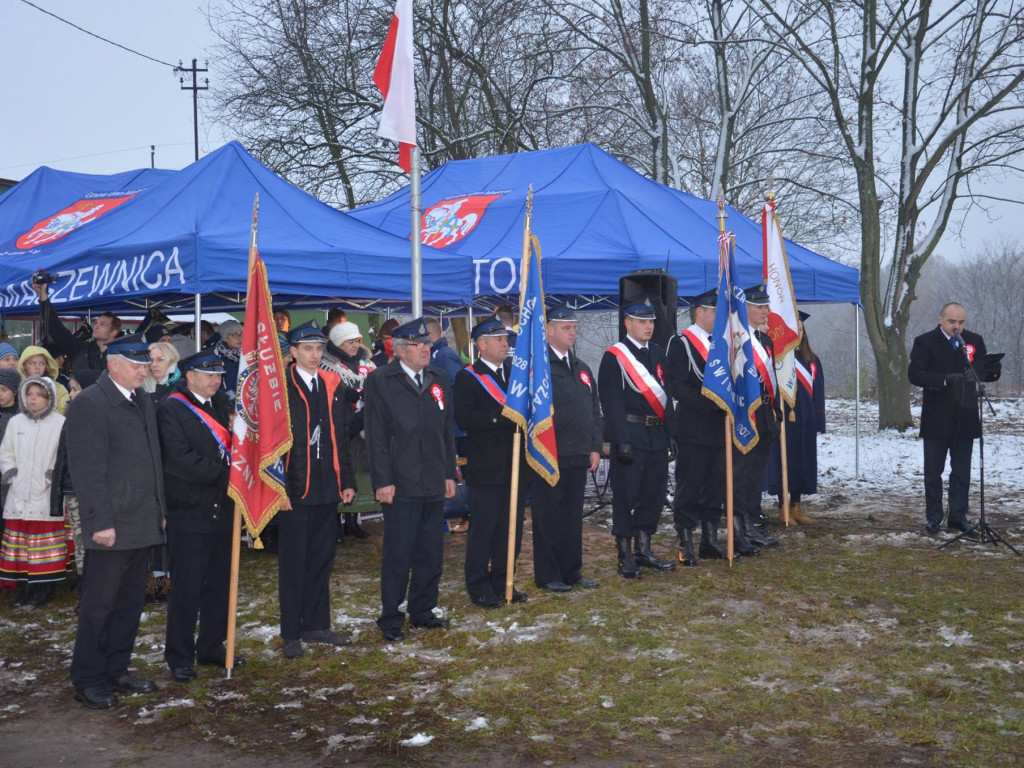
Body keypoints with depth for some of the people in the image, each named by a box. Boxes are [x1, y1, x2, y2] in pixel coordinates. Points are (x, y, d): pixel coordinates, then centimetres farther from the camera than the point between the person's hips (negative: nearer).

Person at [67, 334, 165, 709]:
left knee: (131, 602, 14)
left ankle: (116, 670, 25)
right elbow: (87, 470, -16)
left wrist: (160, 510, 12)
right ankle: (87, 680, 12)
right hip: (112, 526, -8)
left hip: (143, 523, 8)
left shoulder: (144, 403, 13)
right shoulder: (89, 403, -12)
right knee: (99, 604, 2)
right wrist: (101, 522, -19)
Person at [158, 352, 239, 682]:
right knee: (187, 587, -1)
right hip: (189, 514, -7)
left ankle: (212, 648, 26)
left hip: (222, 511, 7)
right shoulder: (172, 409, -8)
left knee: (219, 584, 13)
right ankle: (179, 656, 11)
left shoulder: (222, 404, 15)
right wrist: (224, 472, -18)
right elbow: (179, 459, -18)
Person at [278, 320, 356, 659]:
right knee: (293, 563, 3)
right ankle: (291, 634, 12)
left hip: (327, 488, 5)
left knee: (322, 558, 12)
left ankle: (316, 625, 24)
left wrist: (347, 481, 9)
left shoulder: (332, 385, 10)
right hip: (295, 489, -5)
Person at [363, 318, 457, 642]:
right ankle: (390, 618, 11)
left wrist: (449, 473, 11)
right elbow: (376, 436, -8)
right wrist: (383, 481, -12)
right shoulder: (379, 381, -4)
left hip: (434, 483, 6)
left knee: (431, 554, 12)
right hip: (400, 485, -5)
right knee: (398, 555, 0)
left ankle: (423, 611, 25)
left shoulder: (439, 379, 12)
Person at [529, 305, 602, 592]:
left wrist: (595, 448, 10)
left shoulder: (581, 368, 16)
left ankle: (572, 571, 22)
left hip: (578, 456, 7)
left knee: (573, 514, 13)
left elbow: (594, 410, 18)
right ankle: (547, 576, 11)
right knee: (548, 516, 2)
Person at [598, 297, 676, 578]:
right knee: (626, 497, 0)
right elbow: (612, 402, -11)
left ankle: (643, 550, 24)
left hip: (657, 436, 7)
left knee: (654, 495, 11)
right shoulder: (614, 357, -6)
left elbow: (666, 397, 16)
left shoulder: (658, 354, 14)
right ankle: (625, 557, 8)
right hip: (630, 436, -7)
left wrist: (671, 435, 11)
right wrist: (622, 440, -17)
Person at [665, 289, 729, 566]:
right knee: (688, 488, -1)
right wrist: (711, 403, -21)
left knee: (716, 487, 11)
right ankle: (685, 545, 6)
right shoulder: (680, 343, -7)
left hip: (719, 428, 7)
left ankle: (710, 540, 21)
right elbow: (678, 387, -15)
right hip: (693, 430, -7)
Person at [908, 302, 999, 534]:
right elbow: (914, 374, -15)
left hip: (965, 419, 3)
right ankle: (933, 517, 16)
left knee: (962, 472, 9)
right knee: (933, 472, 6)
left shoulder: (974, 341, 7)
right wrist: (944, 380, -28)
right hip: (936, 419, -3)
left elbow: (984, 372, 9)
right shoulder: (925, 342, -5)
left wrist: (993, 370, -16)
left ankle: (958, 516, 18)